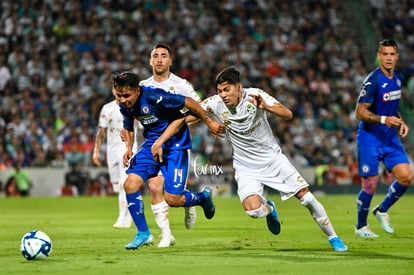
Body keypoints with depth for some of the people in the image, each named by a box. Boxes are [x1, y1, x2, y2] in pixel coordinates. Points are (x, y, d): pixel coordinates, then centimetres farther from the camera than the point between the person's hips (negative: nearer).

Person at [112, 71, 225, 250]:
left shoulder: (153, 96, -28)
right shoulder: (125, 106, -6)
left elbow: (188, 102, -20)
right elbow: (128, 126, 16)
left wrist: (209, 123, -12)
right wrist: (129, 149, -1)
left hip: (175, 143, -6)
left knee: (172, 199, -11)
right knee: (131, 184, -12)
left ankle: (203, 197, 23)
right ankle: (143, 234, 3)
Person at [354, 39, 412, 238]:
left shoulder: (398, 78, 6)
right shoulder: (373, 81, -17)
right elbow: (360, 112, -17)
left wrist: (400, 122, 6)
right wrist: (384, 119, -29)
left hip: (391, 138, 7)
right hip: (370, 139, -6)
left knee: (406, 177, -6)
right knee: (370, 185, -4)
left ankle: (382, 210, 18)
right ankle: (361, 226, 18)